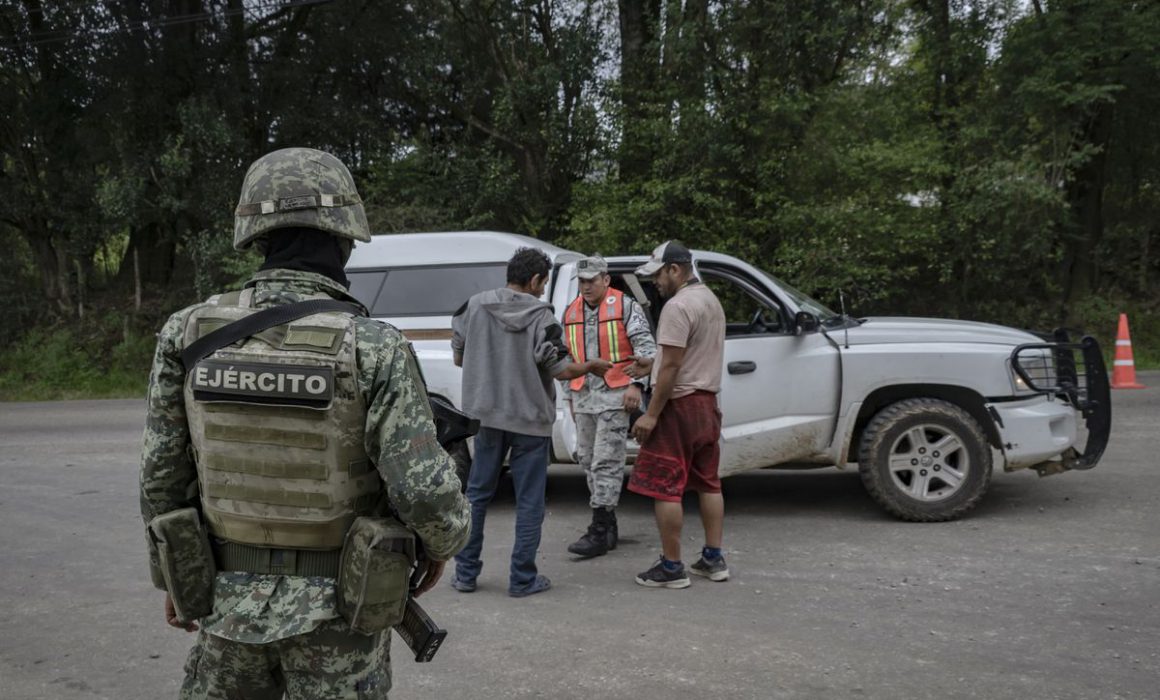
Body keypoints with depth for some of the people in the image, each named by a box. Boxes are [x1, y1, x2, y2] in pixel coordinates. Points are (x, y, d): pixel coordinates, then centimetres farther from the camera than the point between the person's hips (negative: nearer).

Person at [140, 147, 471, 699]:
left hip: (232, 601, 3)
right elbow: (423, 490, -23)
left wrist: (173, 574, 14)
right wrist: (443, 544, -1)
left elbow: (161, 474, -1)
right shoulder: (372, 347, -20)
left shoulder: (191, 333, -8)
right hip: (335, 611, -3)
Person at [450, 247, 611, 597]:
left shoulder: (474, 306, -1)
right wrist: (591, 367, 6)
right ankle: (523, 578, 10)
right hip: (530, 418, -3)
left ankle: (465, 573, 19)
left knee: (477, 494, 14)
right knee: (529, 501, 6)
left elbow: (458, 358, 6)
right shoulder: (542, 316, -12)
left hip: (488, 415, 4)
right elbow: (560, 369, -13)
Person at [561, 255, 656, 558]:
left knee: (606, 462, -9)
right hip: (583, 396, 7)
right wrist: (570, 396, 19)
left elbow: (646, 347, -9)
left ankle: (600, 532, -6)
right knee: (588, 460, 10)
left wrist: (636, 384, -19)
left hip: (614, 394, -7)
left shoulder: (625, 306, -5)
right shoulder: (571, 312, 13)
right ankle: (607, 524, 21)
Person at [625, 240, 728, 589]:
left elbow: (672, 366, -21)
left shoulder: (678, 306, -17)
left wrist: (651, 414, -18)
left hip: (678, 404, -10)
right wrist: (651, 364, 23)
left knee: (665, 488, -3)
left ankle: (671, 567, 1)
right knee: (708, 483, 15)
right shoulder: (711, 299, 14)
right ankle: (713, 559, 21)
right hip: (707, 402, 10)